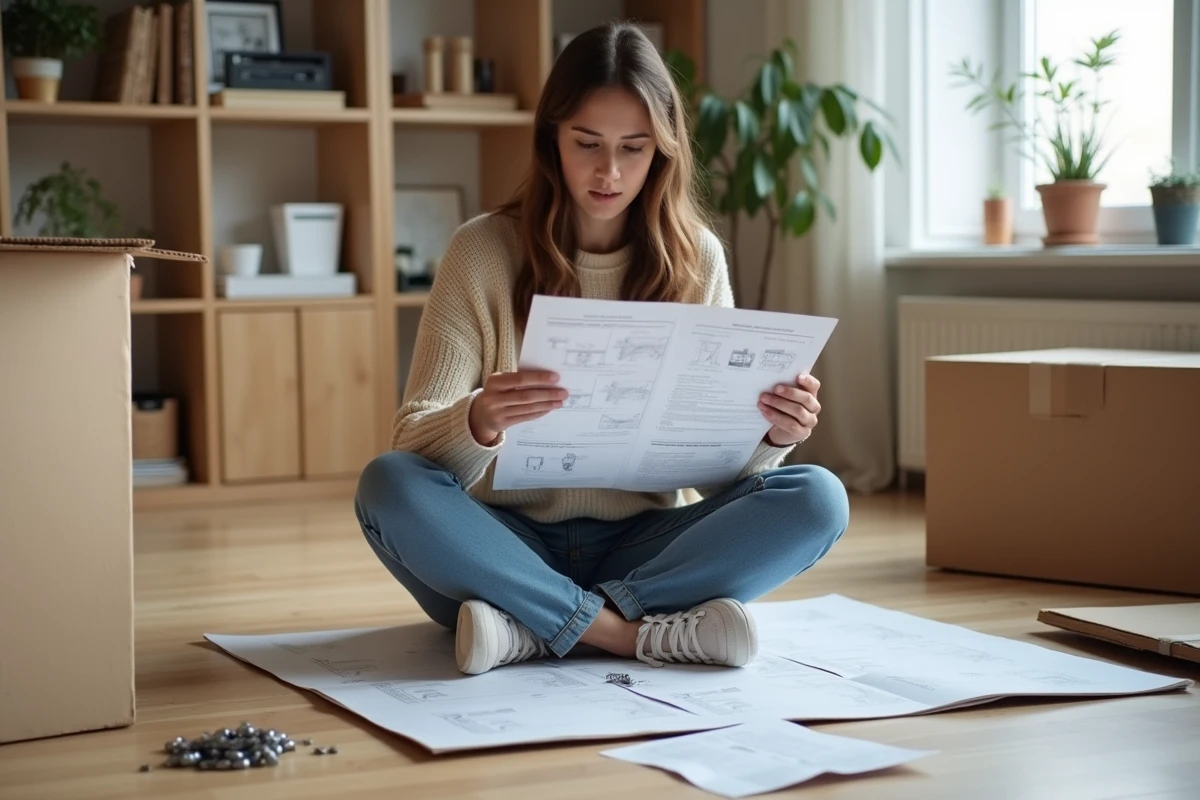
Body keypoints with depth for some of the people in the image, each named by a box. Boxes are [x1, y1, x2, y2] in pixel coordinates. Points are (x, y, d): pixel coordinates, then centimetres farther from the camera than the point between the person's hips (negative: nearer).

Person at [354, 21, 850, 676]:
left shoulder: (696, 258, 1)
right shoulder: (482, 252, -5)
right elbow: (414, 443, -11)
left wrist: (771, 436, -23)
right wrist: (477, 422, -34)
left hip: (645, 545, 2)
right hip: (513, 545, -2)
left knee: (817, 499, -22)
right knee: (389, 486, -29)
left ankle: (532, 626, -25)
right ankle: (644, 631, -28)